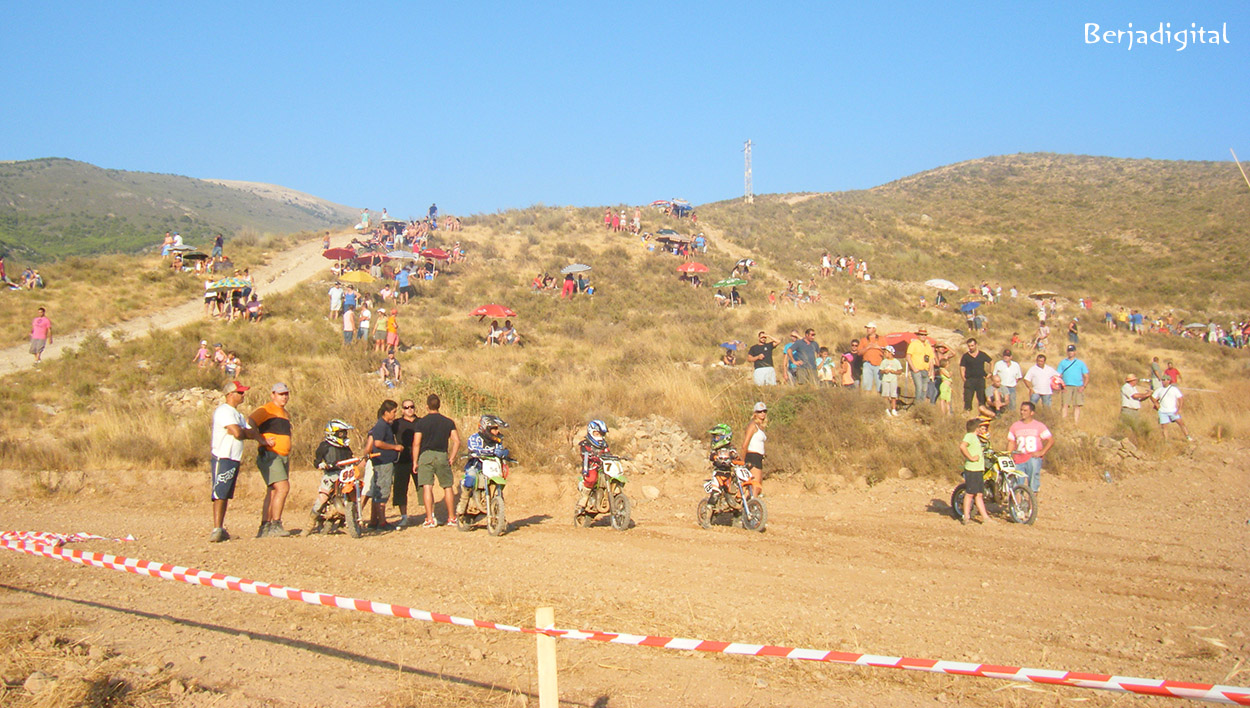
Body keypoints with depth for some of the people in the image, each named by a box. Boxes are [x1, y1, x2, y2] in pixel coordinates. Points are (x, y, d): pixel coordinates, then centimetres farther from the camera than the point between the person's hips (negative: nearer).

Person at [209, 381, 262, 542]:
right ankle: (217, 529, -17)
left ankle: (221, 530, 12)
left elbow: (252, 432, 13)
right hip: (223, 458, -10)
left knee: (226, 495, 10)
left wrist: (242, 432, -7)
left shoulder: (237, 415, 22)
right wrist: (246, 433, 1)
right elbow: (238, 433, -20)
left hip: (235, 460, 10)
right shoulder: (223, 411, -10)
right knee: (220, 494, -13)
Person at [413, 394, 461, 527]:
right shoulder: (448, 422, 8)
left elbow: (416, 443, -3)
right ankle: (451, 518, 14)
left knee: (427, 487, -5)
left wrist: (415, 461, 3)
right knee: (448, 487, 11)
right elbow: (456, 442, 2)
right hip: (442, 456, 2)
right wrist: (451, 458, 7)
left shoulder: (421, 422, 1)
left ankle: (430, 519, -11)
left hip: (426, 455, -2)